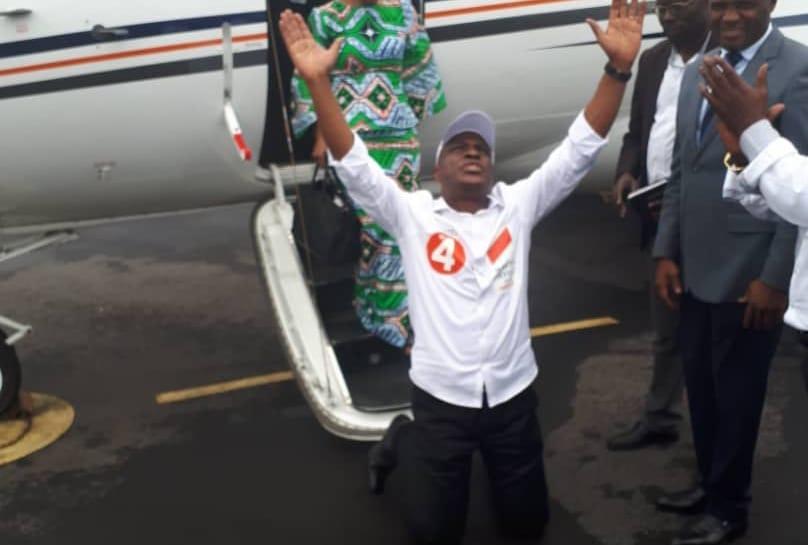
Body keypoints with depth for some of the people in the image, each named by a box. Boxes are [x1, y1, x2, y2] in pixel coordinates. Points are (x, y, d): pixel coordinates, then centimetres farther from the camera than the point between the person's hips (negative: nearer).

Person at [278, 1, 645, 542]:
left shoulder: (519, 205, 1)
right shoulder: (412, 212, -3)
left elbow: (580, 149, -7)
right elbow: (353, 163, -13)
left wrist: (618, 68, -18)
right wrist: (317, 80, -25)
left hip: (512, 393, 2)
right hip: (441, 396, -2)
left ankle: (491, 461, 48)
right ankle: (404, 442, 38)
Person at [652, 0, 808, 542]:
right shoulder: (699, 71, 10)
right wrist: (666, 251, 9)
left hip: (749, 274, -6)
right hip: (696, 267, 6)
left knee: (736, 392, 9)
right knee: (700, 385, 18)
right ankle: (711, 482, 39)